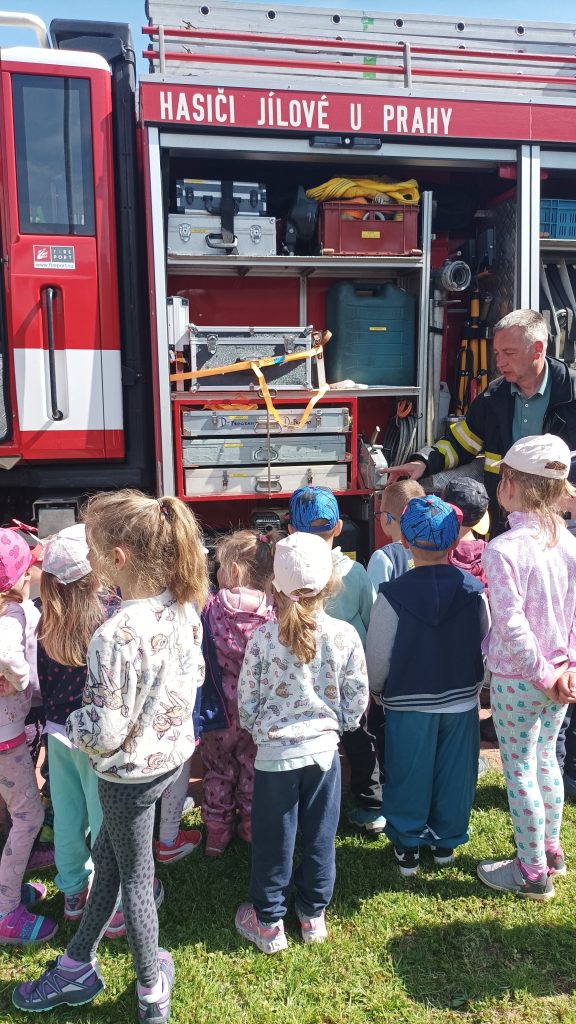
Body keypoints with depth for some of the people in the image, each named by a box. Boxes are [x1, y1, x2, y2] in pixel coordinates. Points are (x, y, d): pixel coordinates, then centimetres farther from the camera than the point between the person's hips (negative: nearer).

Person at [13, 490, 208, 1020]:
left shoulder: (115, 634, -33)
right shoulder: (182, 606, -10)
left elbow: (105, 732, -26)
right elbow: (193, 676, 4)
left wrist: (66, 722, -8)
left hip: (132, 770, -7)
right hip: (174, 751, 7)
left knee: (134, 876, 17)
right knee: (105, 855, 26)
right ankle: (77, 965, 46)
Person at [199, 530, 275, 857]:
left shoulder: (213, 606, -15)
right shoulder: (272, 611, -13)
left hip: (221, 705, 0)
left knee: (218, 767, 18)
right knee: (252, 769, 18)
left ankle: (217, 830, 29)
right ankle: (252, 829, 31)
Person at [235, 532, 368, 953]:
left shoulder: (263, 637, -15)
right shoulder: (345, 635, -11)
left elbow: (246, 702, -7)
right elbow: (357, 699, -3)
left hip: (275, 754, -1)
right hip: (324, 749, 2)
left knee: (273, 840, 15)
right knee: (320, 837, 18)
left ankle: (269, 922, 31)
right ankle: (314, 915, 36)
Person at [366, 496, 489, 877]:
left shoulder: (393, 595, -19)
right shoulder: (474, 590, -9)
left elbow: (377, 658, -12)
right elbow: (486, 647, 1)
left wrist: (377, 690, 9)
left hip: (408, 705, -3)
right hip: (461, 702, 3)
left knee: (409, 775, 13)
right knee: (454, 773, 18)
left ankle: (409, 845, 25)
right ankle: (447, 840, 34)